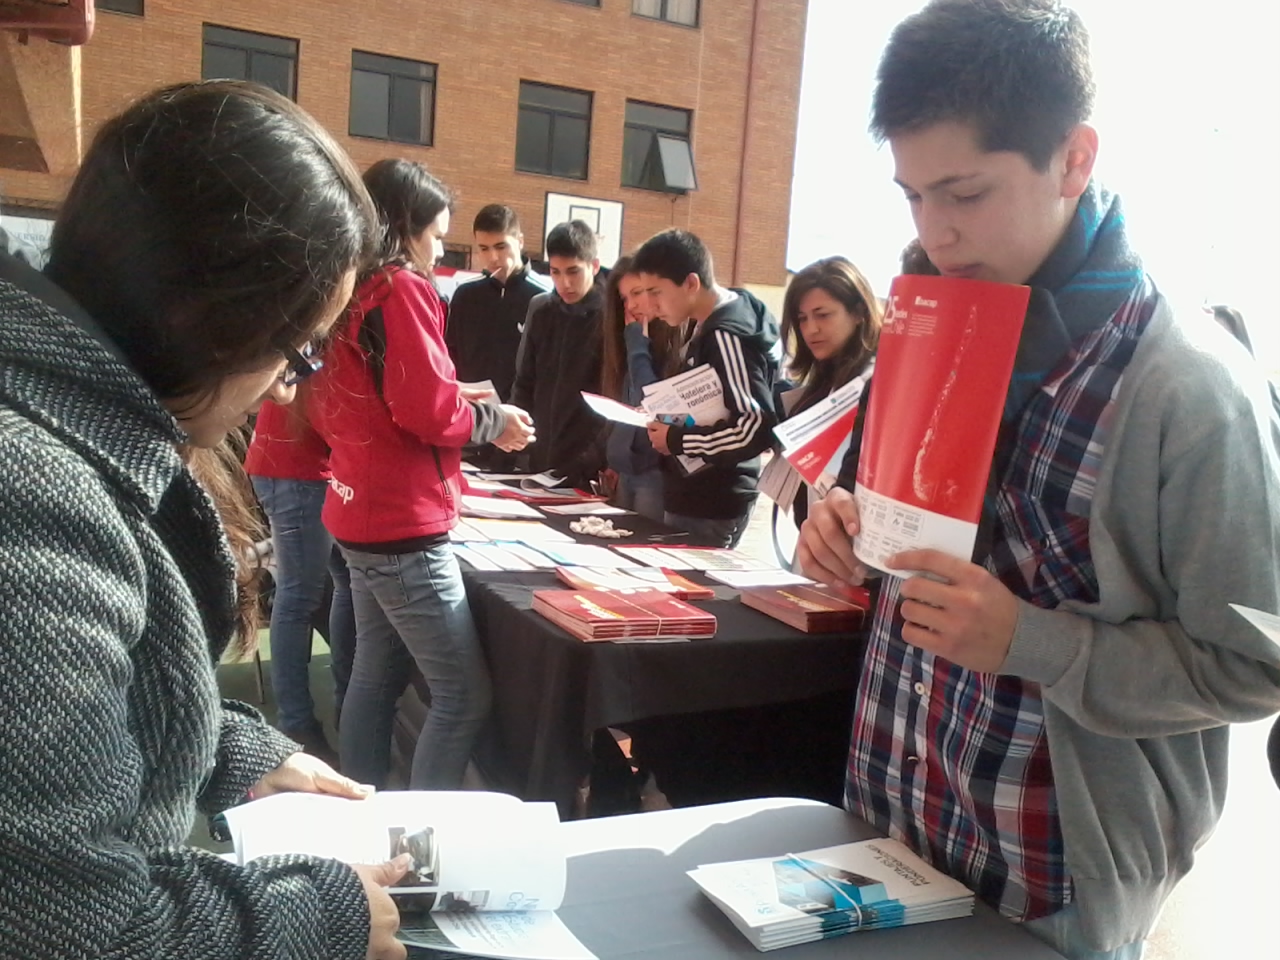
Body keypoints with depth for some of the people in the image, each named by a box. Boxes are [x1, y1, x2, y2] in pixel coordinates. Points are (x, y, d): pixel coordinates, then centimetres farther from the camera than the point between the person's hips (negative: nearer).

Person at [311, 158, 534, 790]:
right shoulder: (403, 290, -13)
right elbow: (430, 410, -20)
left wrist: (462, 404, 15)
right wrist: (494, 420, -2)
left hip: (359, 518, 10)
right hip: (404, 525, -9)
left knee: (375, 677, 17)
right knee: (464, 696, -4)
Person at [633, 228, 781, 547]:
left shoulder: (725, 335, -20)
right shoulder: (714, 325, 8)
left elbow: (757, 429, -27)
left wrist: (676, 440, -18)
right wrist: (668, 418, 4)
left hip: (711, 507, -9)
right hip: (696, 497, 9)